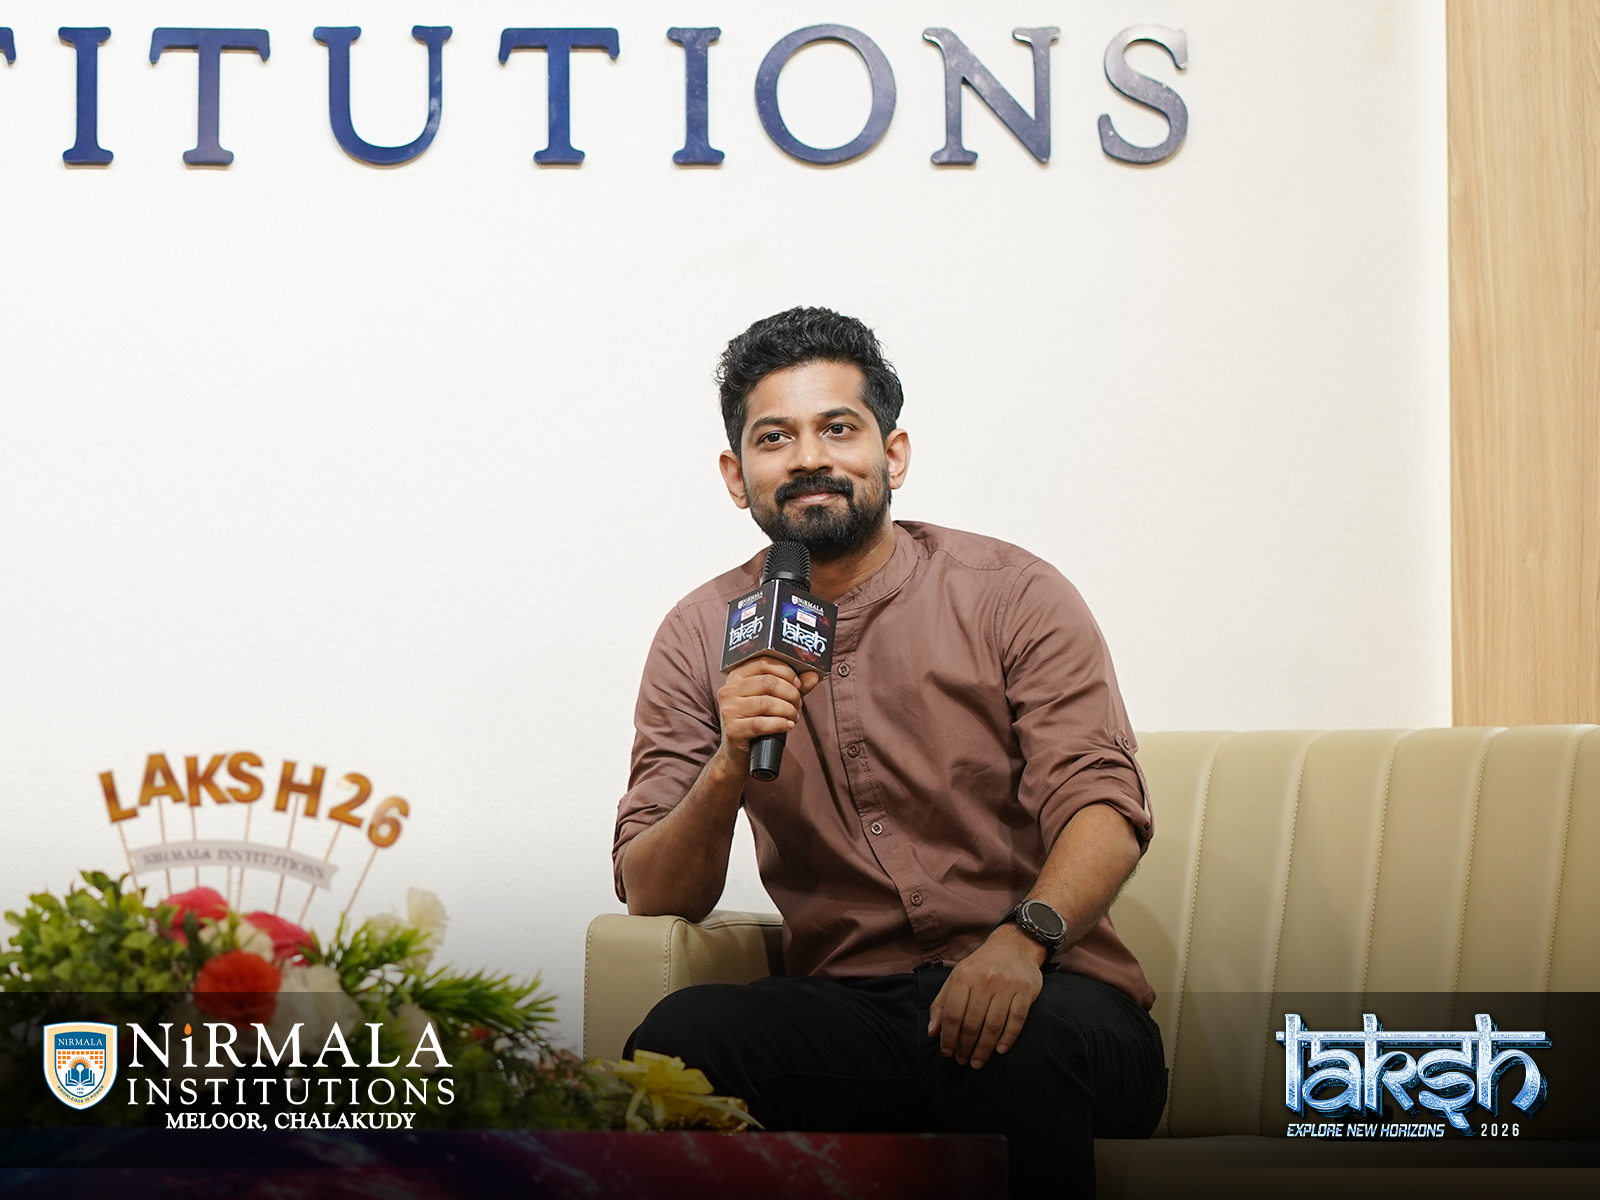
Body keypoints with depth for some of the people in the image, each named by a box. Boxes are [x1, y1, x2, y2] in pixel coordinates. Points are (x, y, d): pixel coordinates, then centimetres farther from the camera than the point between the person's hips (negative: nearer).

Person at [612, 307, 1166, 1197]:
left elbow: (1103, 807, -8)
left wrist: (1021, 939, -29)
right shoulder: (703, 637, 10)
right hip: (845, 1009, 2)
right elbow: (653, 897, 5)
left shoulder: (1015, 596, 3)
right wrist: (729, 770, -16)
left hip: (1044, 996, -1)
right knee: (680, 1034, -30)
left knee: (1026, 1043, -37)